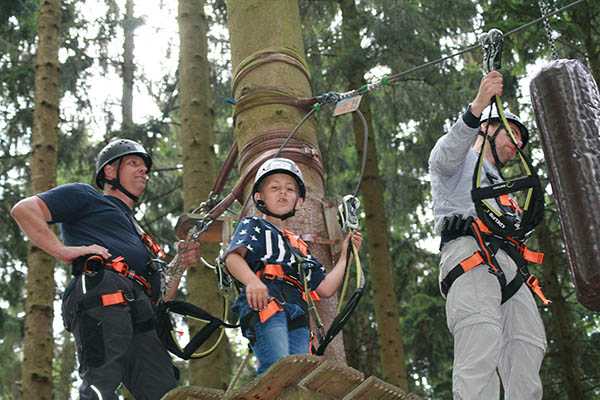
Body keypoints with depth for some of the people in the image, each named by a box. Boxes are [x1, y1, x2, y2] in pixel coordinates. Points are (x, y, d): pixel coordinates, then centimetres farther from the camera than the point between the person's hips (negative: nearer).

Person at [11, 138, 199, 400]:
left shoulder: (138, 235, 42)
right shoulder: (86, 196, 22)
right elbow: (24, 209, 6)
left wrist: (180, 265, 20)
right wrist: (64, 251, -2)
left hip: (141, 316, 7)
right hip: (101, 299, -7)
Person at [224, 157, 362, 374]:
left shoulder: (299, 246, 36)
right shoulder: (253, 226, 19)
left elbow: (325, 288, 29)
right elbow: (232, 256, -4)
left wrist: (345, 254, 28)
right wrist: (252, 281, -25)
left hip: (298, 319, 6)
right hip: (265, 307, -6)